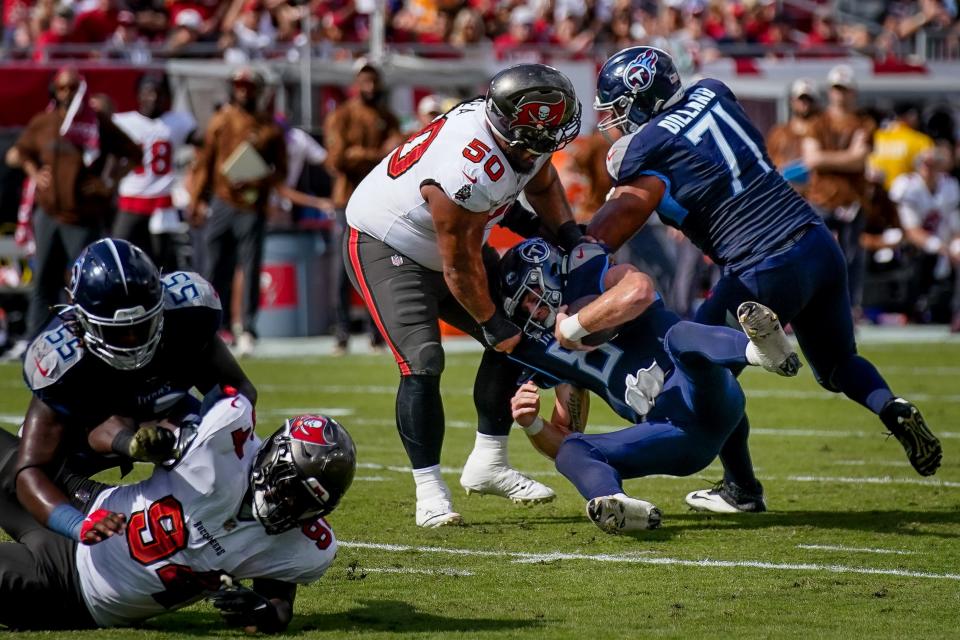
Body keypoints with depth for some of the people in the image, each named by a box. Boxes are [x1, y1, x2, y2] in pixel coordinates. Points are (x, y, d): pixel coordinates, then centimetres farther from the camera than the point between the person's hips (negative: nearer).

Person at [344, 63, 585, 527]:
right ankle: (430, 493, -12)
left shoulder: (520, 139, -15)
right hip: (384, 247, -9)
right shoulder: (468, 172, -39)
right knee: (422, 362, -20)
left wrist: (570, 236, -2)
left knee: (517, 340, 6)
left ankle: (488, 464, 15)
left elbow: (542, 183, 11)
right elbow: (461, 267, -25)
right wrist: (491, 323, -12)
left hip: (441, 242, 9)